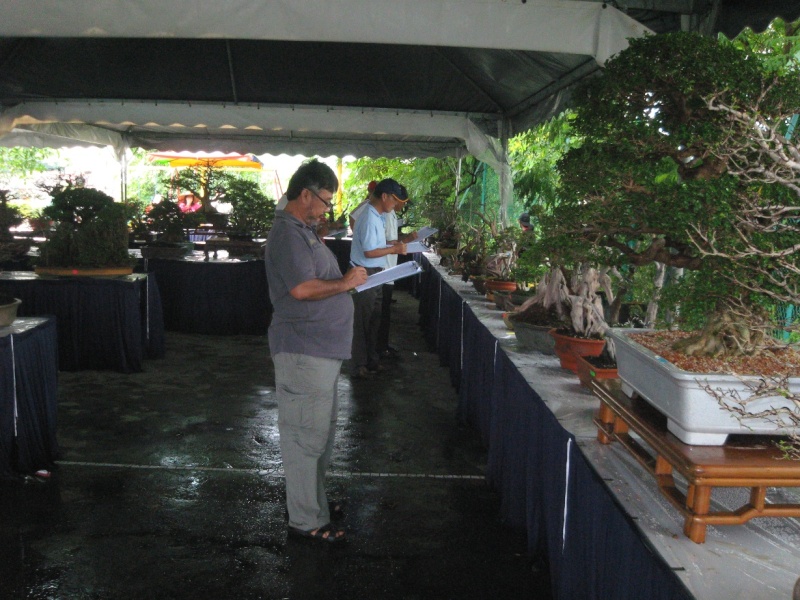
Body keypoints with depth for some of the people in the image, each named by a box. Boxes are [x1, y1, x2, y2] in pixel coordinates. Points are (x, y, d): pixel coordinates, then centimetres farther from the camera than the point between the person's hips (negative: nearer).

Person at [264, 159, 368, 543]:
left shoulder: (304, 230, 18)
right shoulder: (288, 233, -16)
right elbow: (302, 288, -26)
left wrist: (348, 279, 11)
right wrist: (344, 284, -15)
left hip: (321, 347, 11)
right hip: (303, 350, -11)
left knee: (320, 430, 21)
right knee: (306, 435, -3)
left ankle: (312, 500, 36)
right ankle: (306, 520, 8)